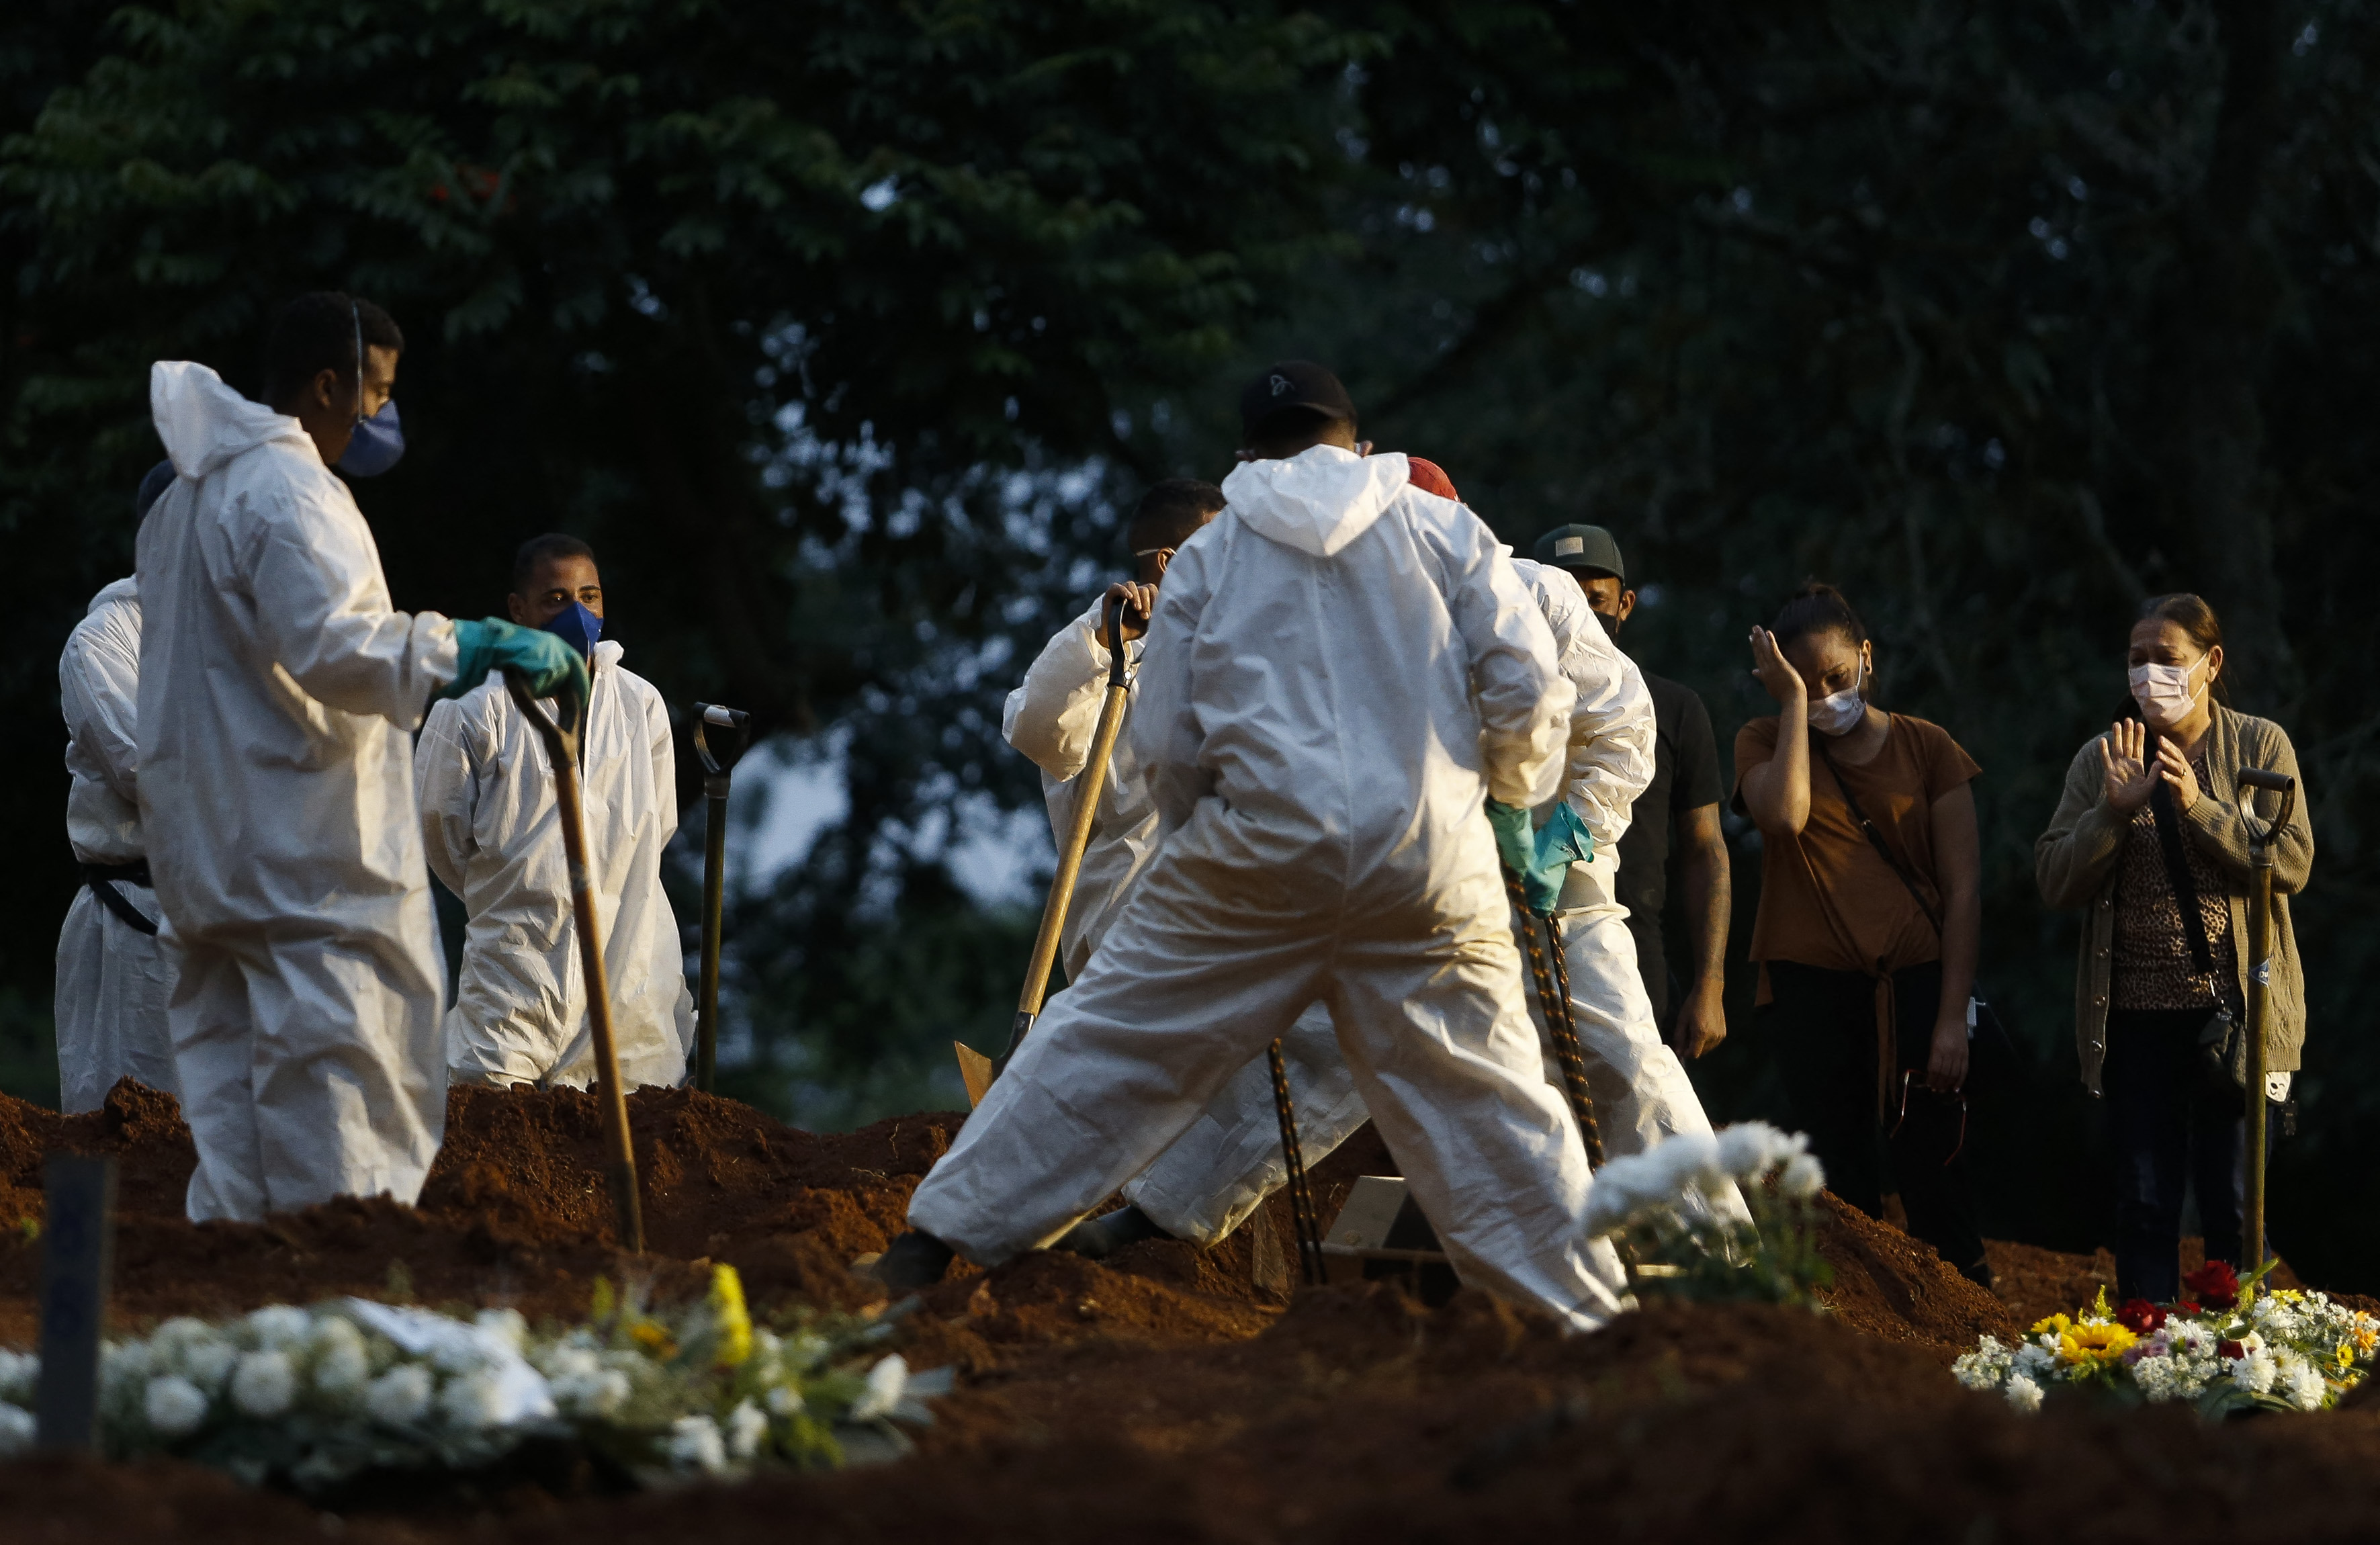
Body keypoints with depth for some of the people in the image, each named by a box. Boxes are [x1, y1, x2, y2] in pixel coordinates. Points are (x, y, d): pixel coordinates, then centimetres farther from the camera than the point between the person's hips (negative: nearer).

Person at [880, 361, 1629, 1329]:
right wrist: (1511, 799, 21)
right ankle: (1590, 1314, 8)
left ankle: (943, 1232, 10)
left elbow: (1163, 746, 8)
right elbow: (1527, 688, 2)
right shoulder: (1445, 531, 9)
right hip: (1430, 866, 0)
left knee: (1107, 1042, 8)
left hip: (1259, 848, 0)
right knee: (1485, 1097, 7)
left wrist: (1200, 838, 26)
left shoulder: (1212, 553, 10)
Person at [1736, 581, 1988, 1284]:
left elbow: (1963, 891, 3)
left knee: (1934, 1178, -7)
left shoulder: (1927, 750, 7)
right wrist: (1793, 702, -9)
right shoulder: (1766, 744, 9)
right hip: (1812, 989, 1)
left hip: (1916, 984, -1)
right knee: (1841, 1181, -2)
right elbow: (1785, 815, -16)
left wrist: (1953, 1017, -6)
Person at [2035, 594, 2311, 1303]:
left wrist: (2200, 807, -19)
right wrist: (2114, 810, -14)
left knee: (2232, 1204, 0)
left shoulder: (2261, 746, 2)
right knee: (2145, 1204, 5)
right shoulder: (2102, 760, 7)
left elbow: (2292, 865, -8)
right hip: (2136, 1013, 2)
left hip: (2236, 1007, -2)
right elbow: (2055, 881, 2)